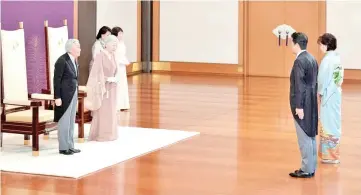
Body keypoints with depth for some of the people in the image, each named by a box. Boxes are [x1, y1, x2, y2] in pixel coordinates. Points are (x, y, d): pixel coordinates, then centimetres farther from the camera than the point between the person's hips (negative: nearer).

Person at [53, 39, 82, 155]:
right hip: (64, 95, -9)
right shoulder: (62, 61, -16)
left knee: (71, 122, 13)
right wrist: (57, 97, -18)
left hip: (73, 94, 9)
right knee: (64, 122, 0)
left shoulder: (73, 60, 8)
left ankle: (70, 146, 21)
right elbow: (57, 80, -17)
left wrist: (76, 94, 12)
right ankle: (63, 147, 8)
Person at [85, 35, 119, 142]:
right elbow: (96, 73, -18)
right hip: (102, 86, -8)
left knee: (110, 110, 11)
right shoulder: (100, 56, -16)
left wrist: (113, 79, 2)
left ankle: (108, 133, 19)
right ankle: (100, 135, 4)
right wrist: (107, 79, -21)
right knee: (102, 111, -3)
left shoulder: (112, 55, 8)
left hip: (111, 87, 8)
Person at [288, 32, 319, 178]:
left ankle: (306, 170, 4)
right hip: (311, 103, 9)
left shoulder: (299, 61, -17)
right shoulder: (312, 59, 10)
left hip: (303, 104, -9)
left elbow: (299, 85, -20)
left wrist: (299, 106, -19)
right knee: (310, 136, 14)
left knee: (304, 138, -2)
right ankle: (311, 167, 21)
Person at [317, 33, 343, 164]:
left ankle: (330, 155, 7)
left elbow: (323, 79, -17)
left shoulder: (327, 60, -19)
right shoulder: (337, 57, 7)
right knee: (334, 123, 14)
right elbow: (340, 77, 11)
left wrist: (320, 92, -3)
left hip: (328, 95, -9)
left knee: (329, 124, 0)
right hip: (336, 94, 9)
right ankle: (333, 153, 23)